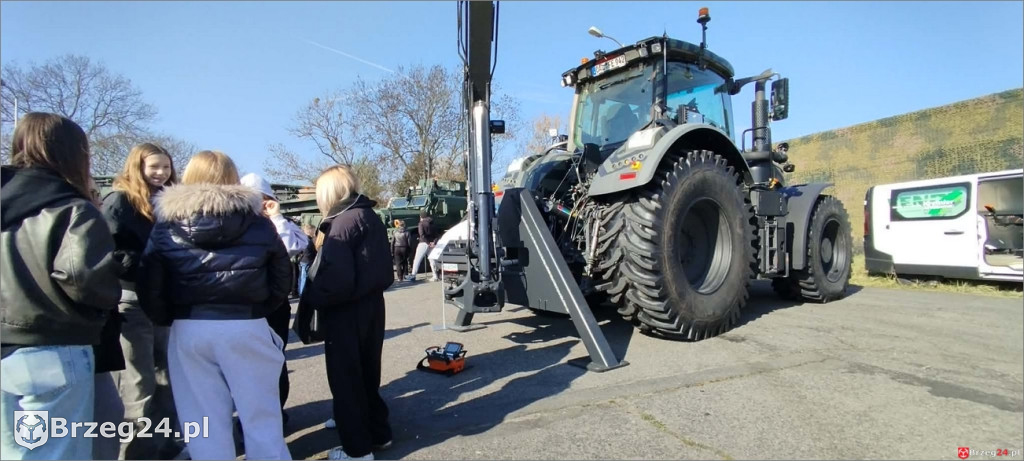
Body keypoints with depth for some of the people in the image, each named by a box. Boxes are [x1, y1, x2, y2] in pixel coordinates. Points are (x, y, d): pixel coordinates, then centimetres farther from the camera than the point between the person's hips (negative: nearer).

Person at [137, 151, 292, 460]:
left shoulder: (167, 225, 2)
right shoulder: (257, 222, 2)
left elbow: (149, 285, -1)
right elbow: (282, 278, 2)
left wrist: (167, 319, 13)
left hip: (189, 329, 1)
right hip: (247, 326, 0)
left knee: (205, 422, 11)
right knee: (261, 416, 10)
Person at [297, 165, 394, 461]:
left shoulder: (342, 223, -18)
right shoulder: (370, 217, 8)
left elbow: (335, 277, -25)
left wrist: (309, 300, -11)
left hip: (346, 312, -8)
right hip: (371, 304, 8)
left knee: (345, 379, 6)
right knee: (367, 373, 20)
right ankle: (378, 433, 33)